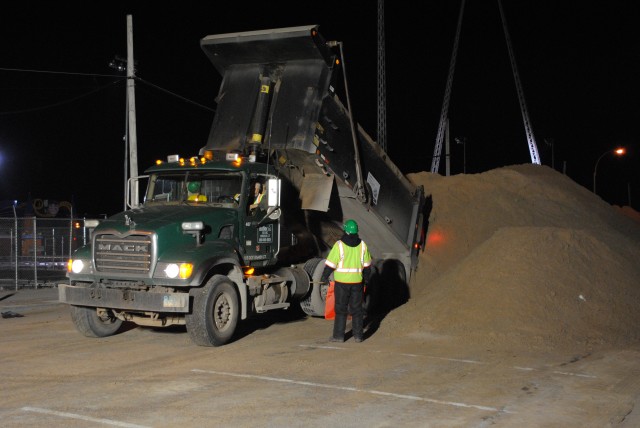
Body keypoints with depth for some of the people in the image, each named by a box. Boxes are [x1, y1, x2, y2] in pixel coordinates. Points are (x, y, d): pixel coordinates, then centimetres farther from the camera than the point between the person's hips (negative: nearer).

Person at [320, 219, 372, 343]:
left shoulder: (339, 245, -12)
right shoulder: (362, 245, 2)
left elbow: (330, 264, -10)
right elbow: (367, 265, 10)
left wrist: (324, 277, 1)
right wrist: (366, 278, 23)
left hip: (342, 282, -3)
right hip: (357, 281, 3)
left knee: (341, 309, 4)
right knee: (357, 308, 11)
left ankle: (338, 335, 6)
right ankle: (358, 335, 13)